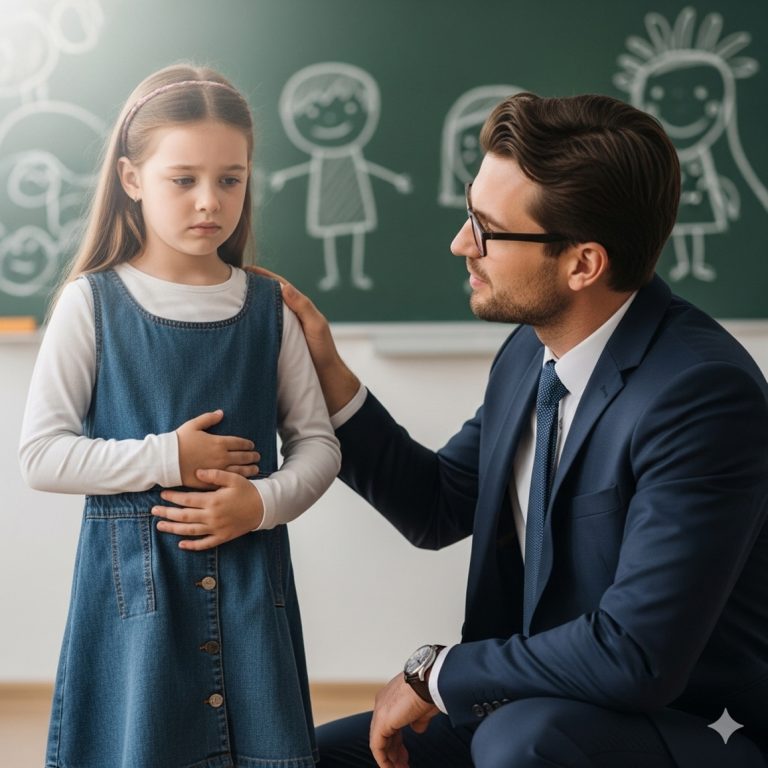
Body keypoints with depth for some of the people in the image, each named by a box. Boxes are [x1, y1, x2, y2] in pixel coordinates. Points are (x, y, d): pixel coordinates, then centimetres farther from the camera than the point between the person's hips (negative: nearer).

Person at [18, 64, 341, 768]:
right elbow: (42, 454, -7)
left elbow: (318, 443, 6)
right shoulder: (93, 302, -4)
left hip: (251, 575, 2)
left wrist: (263, 500, -13)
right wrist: (166, 458, -15)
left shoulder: (268, 307, 4)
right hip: (134, 574, -2)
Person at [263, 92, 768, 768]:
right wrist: (328, 375, 2)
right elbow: (437, 507, 13)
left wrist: (435, 674, -17)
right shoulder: (532, 352, 0)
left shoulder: (703, 394, -26)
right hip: (530, 712, 8)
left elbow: (635, 655, -31)